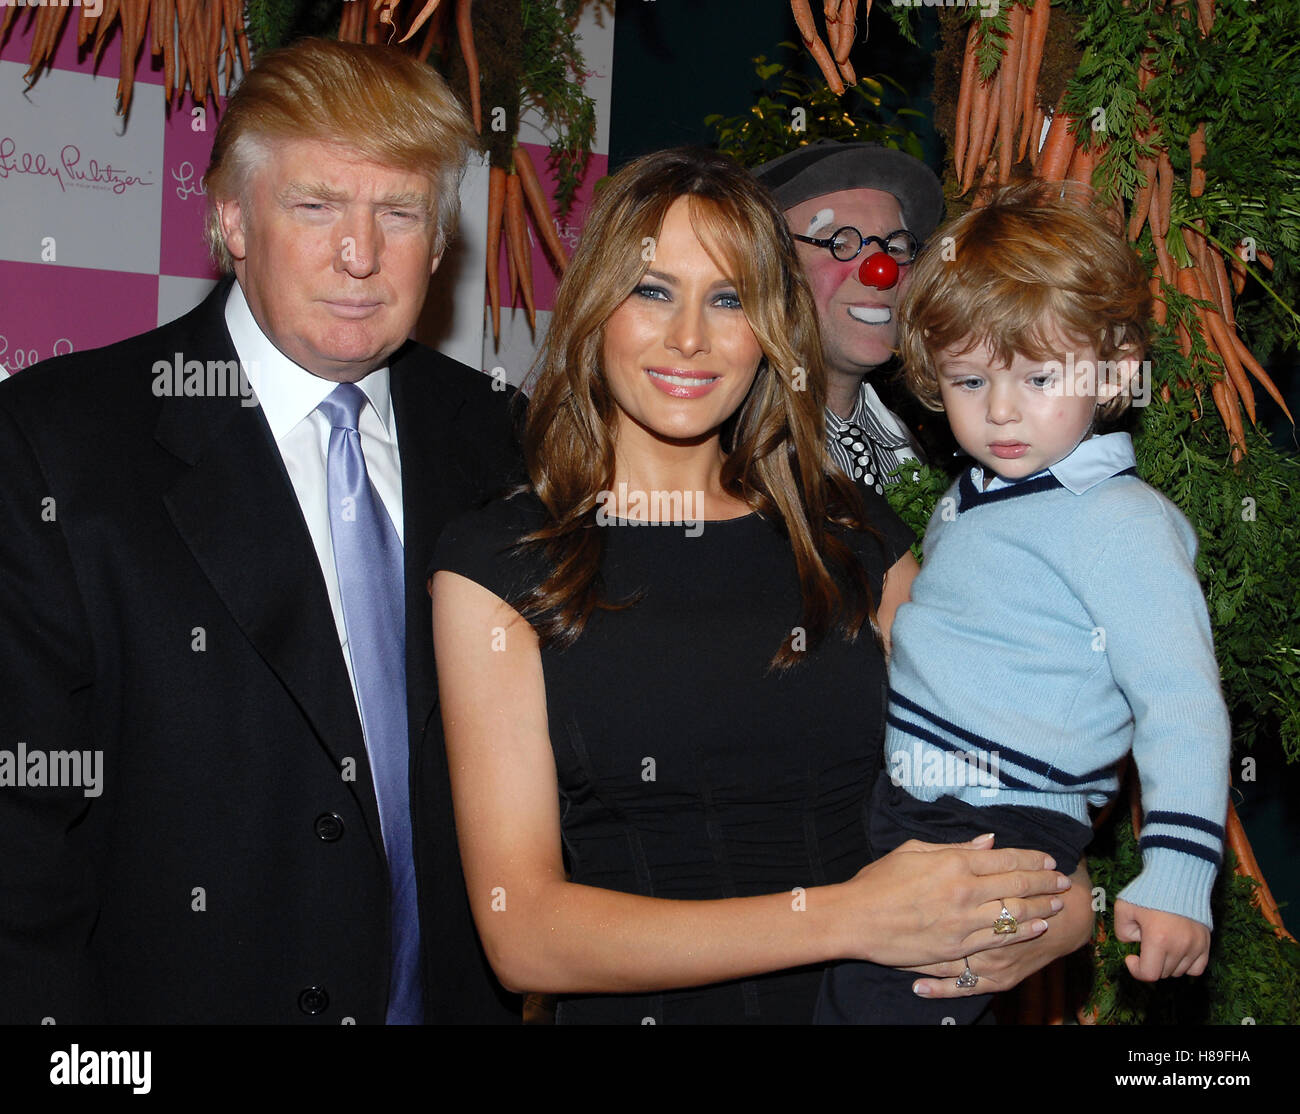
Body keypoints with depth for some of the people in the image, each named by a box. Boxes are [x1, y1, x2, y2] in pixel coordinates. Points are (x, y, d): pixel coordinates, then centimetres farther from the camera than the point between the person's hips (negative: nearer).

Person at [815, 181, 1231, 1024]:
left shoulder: (1120, 526, -12)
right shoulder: (969, 500, 14)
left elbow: (1181, 704, -17)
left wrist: (1177, 875, -24)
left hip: (1000, 834, -8)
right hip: (905, 812, 9)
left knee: (864, 994, -22)